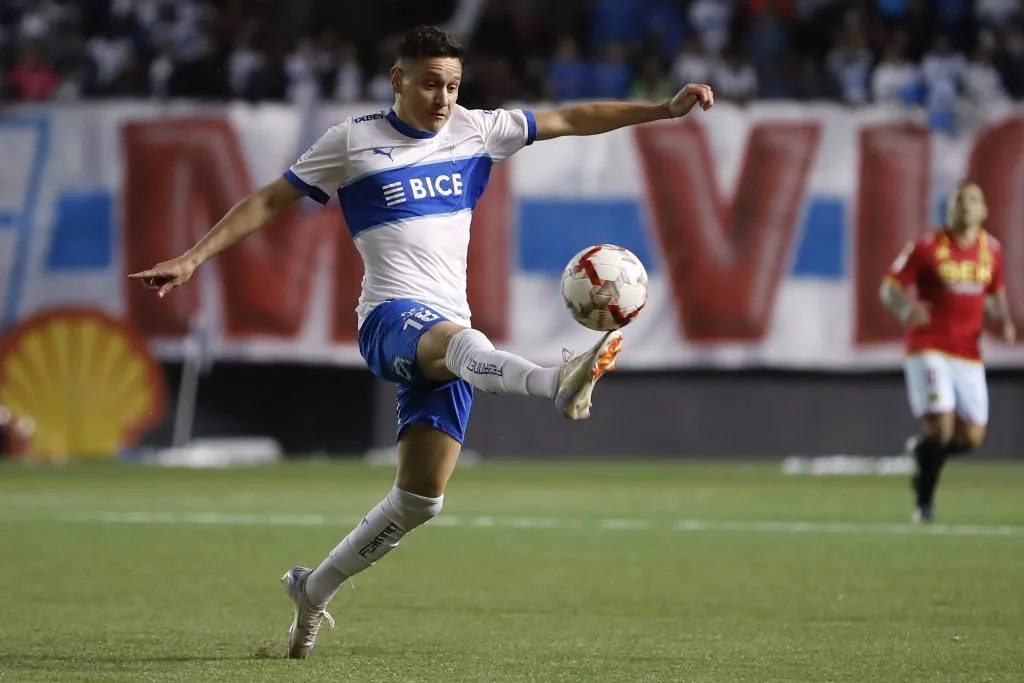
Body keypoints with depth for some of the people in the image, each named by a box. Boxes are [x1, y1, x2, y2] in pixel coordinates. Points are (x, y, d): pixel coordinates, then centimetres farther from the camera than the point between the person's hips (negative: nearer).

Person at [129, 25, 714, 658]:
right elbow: (269, 202, 8)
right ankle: (558, 381, -74)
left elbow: (571, 120, 17)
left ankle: (312, 590, 19)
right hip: (391, 316, -5)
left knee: (420, 500, 1)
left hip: (449, 333, 5)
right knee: (457, 341, -41)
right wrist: (192, 258, 2)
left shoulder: (474, 130, 14)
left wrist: (667, 109, 13)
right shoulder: (353, 141, 4)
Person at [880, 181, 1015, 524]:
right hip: (929, 349, -5)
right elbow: (890, 288, -4)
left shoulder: (991, 250, 8)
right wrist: (905, 309, -26)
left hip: (969, 354, 5)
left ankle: (922, 449, 33)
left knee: (971, 437, 1)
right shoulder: (926, 248, -6)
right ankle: (924, 499, 5)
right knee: (941, 426, -17)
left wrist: (1003, 320, 2)